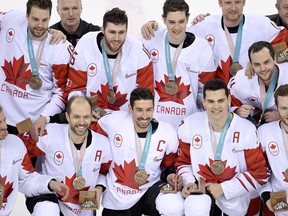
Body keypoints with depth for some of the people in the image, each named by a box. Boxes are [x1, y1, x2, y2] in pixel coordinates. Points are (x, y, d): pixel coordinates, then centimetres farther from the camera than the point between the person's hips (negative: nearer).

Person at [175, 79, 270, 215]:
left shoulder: (247, 130, -9)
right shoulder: (189, 125, -2)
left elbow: (260, 174, -5)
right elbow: (183, 161, 13)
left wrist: (223, 189, -11)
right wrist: (188, 182, -8)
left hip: (234, 194, 2)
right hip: (200, 188, -2)